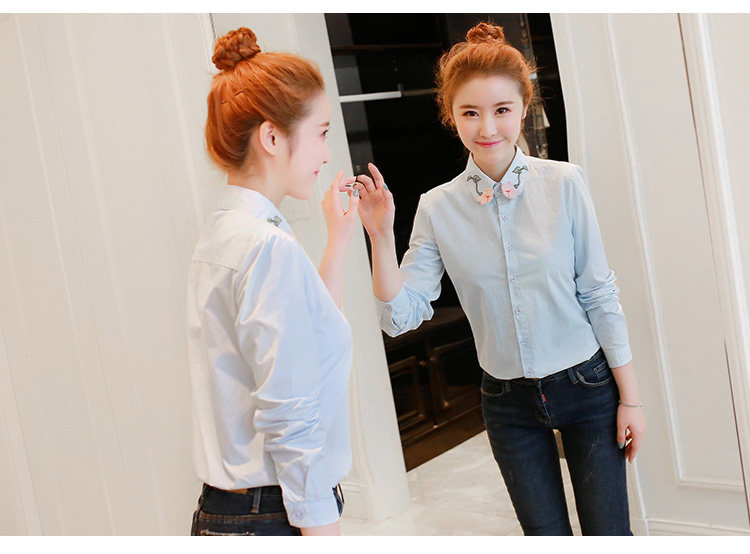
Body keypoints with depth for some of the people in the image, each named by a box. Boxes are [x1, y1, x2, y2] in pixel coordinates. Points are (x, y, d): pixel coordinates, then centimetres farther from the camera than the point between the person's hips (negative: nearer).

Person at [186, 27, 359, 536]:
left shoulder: (222, 234, 9)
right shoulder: (271, 248, -21)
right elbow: (294, 426, -23)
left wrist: (339, 243, 16)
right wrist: (325, 534, -19)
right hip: (274, 518, -9)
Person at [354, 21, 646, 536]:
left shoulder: (563, 183, -9)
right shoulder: (437, 208, -6)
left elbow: (600, 294, -5)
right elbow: (401, 315, -7)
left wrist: (630, 397, -3)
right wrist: (381, 238, -20)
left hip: (587, 387, -1)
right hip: (509, 402, 2)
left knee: (608, 534, 7)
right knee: (546, 534, 14)